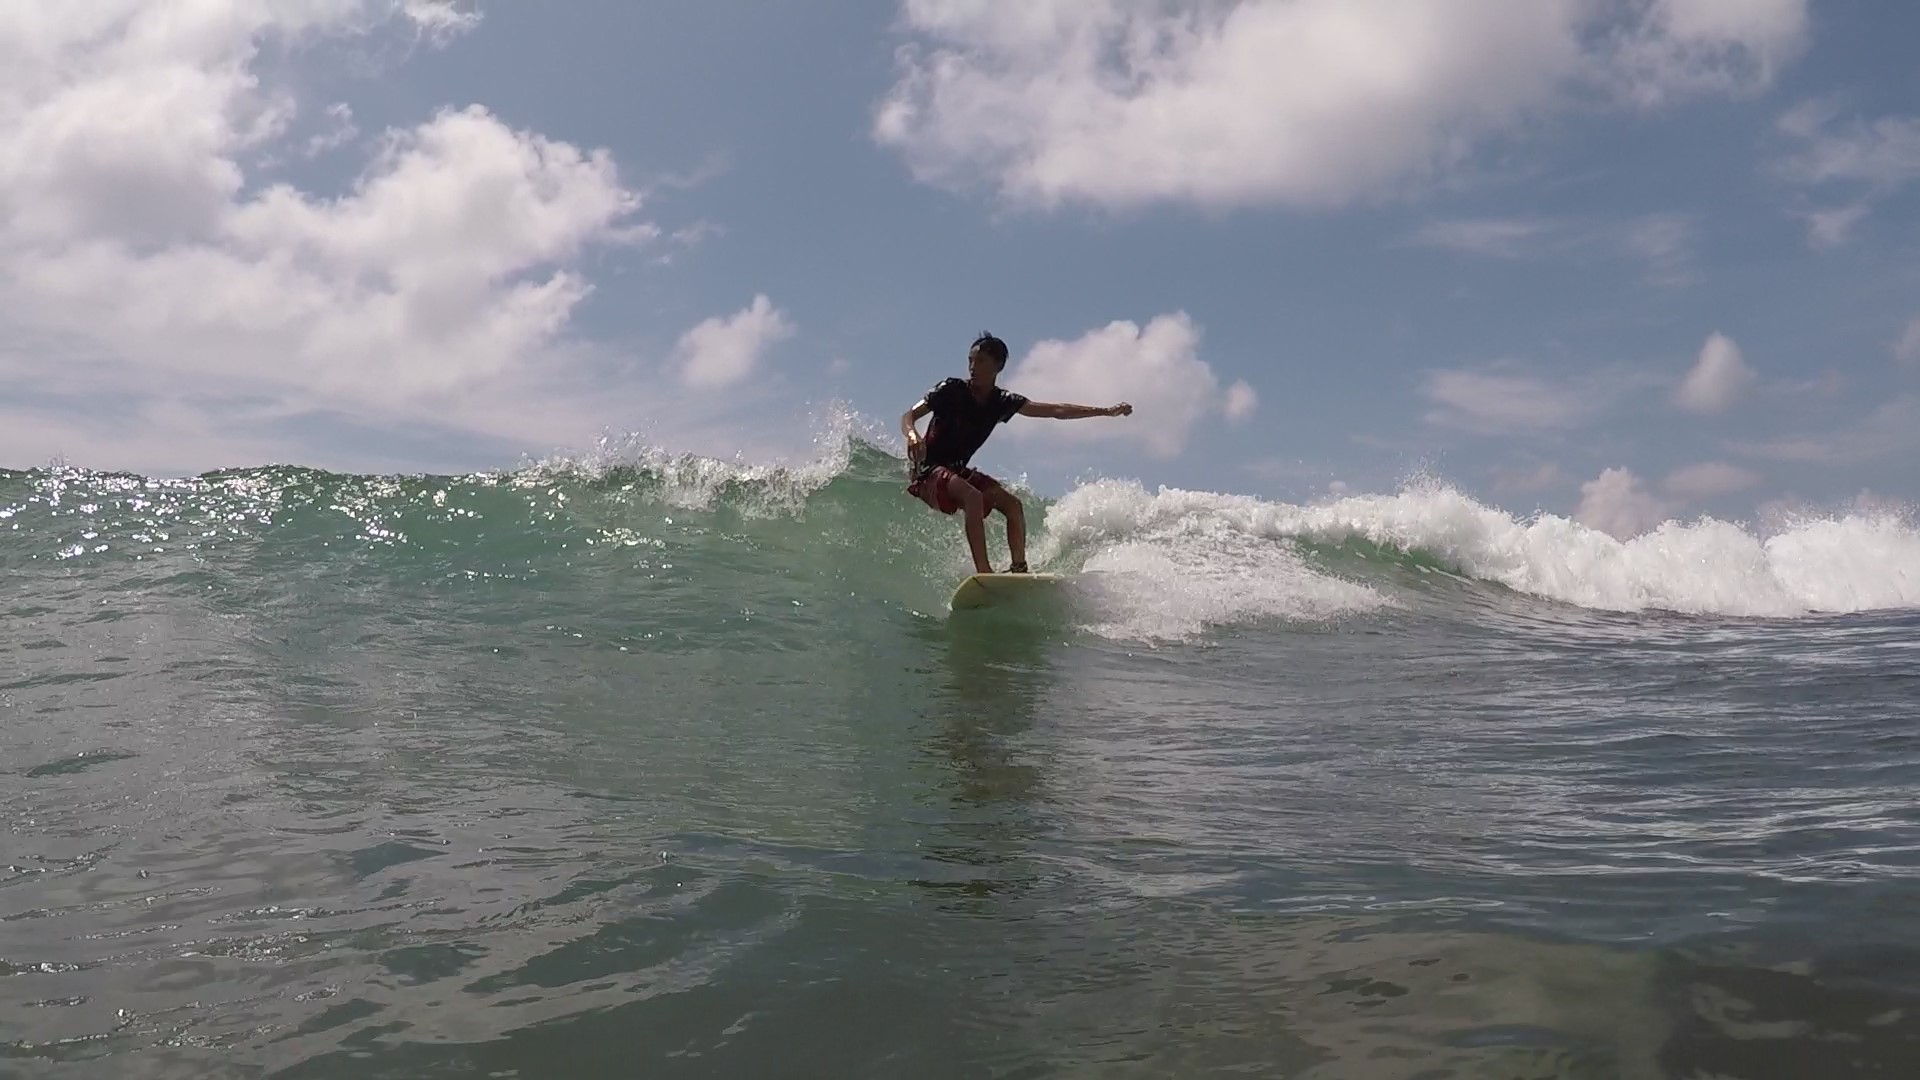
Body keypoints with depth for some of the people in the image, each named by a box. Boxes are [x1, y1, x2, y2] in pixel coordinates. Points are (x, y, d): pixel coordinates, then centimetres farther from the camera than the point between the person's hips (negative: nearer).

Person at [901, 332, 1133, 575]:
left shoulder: (1003, 402, 1)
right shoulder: (951, 390, -11)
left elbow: (1056, 411, 1)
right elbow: (909, 416, -14)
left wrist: (1105, 411, -2)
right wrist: (913, 436, -38)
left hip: (957, 470, 6)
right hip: (927, 469, -6)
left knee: (1012, 504, -7)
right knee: (972, 497, -31)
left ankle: (1019, 568, -5)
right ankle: (983, 572, -35)